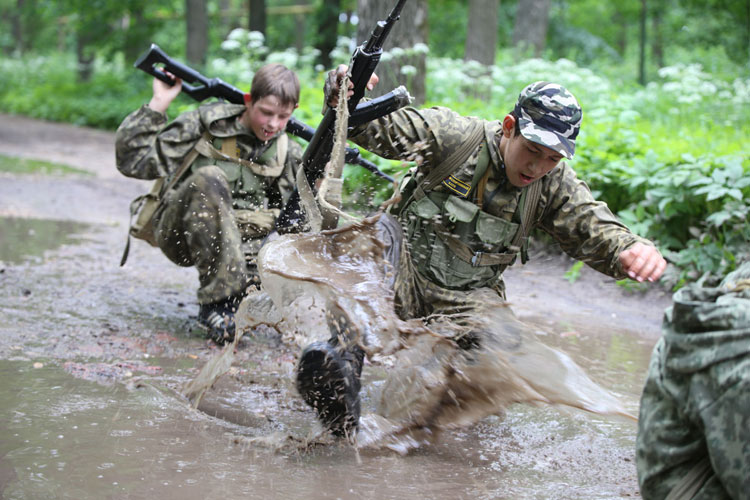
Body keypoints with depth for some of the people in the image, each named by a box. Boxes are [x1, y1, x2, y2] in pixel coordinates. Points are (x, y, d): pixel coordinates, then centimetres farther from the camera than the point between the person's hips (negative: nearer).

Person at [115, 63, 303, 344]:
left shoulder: (287, 154, 6)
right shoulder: (205, 126, -5)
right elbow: (132, 161, -9)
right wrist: (158, 104, -15)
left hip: (240, 240, 3)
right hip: (183, 234, -2)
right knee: (210, 180, -34)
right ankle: (219, 300, -32)